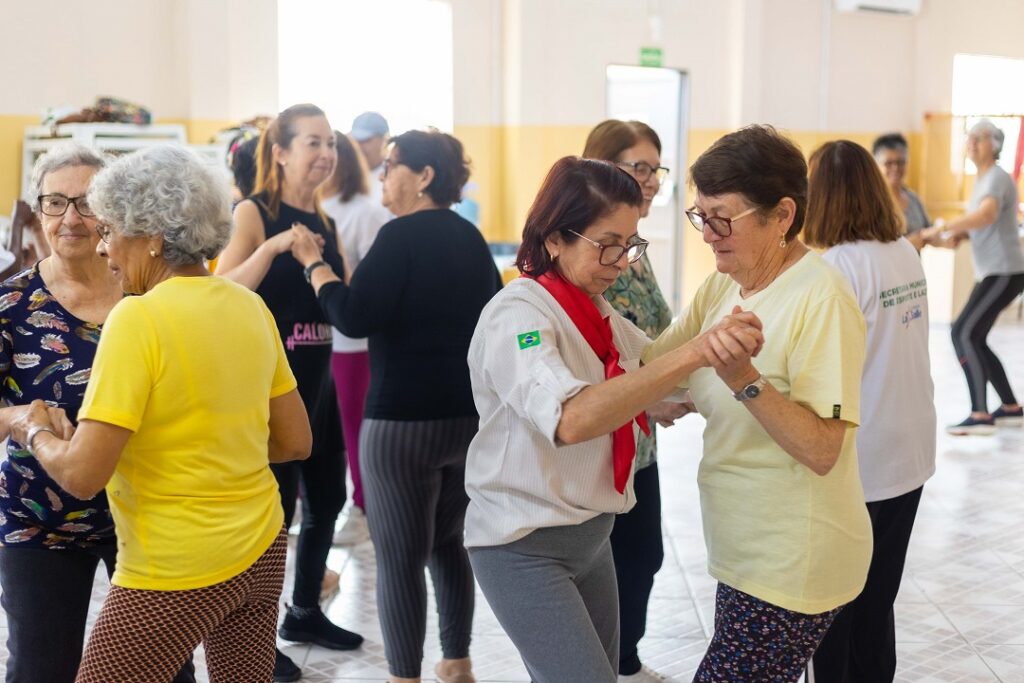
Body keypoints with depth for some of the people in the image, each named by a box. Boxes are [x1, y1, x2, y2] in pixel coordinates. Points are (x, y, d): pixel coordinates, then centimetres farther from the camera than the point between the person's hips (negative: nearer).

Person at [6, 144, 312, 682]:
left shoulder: (137, 319, -18)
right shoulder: (250, 307, 1)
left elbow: (82, 475, -20)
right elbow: (295, 442, 8)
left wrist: (36, 432, -1)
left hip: (173, 573, -6)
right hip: (260, 549, 7)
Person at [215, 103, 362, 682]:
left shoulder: (326, 222, 10)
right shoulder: (254, 212, -9)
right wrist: (273, 248, -29)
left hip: (317, 378, 7)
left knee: (328, 498, 13)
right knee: (274, 505, -2)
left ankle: (306, 612, 31)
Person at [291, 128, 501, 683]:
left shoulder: (403, 235, -13)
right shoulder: (470, 238, 11)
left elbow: (354, 318, -19)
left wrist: (313, 262, -7)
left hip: (404, 419, -8)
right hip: (472, 415, 8)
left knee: (398, 559, 1)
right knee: (447, 544, 21)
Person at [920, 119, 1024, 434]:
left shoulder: (997, 179, -15)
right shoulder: (982, 181, 16)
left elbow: (986, 216, -35)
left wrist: (942, 228, -32)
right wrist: (959, 234, 2)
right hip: (990, 273, 10)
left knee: (963, 334, -15)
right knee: (974, 340, 10)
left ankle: (980, 415, -13)